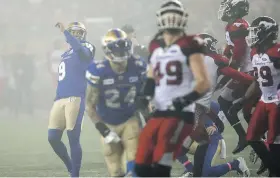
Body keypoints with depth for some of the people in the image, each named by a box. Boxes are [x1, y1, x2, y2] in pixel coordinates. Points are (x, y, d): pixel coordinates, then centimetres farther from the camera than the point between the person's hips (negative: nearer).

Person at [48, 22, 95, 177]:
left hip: (75, 98, -7)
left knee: (73, 138, -9)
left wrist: (64, 31, -20)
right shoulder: (65, 55, 27)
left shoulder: (86, 49, 3)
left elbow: (78, 48, -22)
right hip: (60, 99, 7)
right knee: (53, 138, 1)